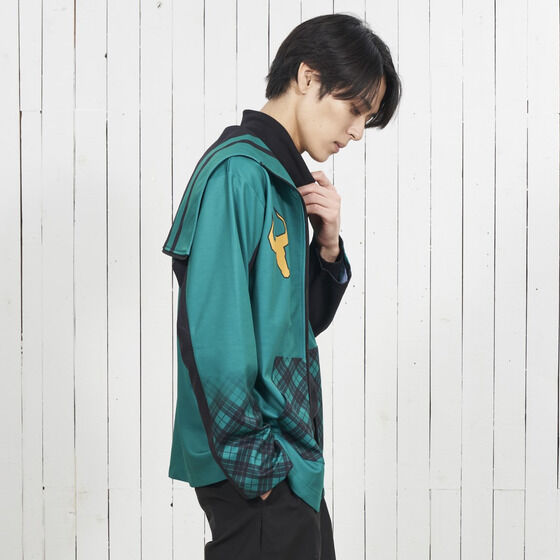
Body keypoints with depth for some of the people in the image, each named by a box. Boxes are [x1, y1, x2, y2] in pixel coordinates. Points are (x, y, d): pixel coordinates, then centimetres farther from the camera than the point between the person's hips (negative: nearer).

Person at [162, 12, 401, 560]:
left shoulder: (284, 178, 13)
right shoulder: (237, 172, -16)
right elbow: (212, 333, -23)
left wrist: (327, 244, -1)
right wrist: (256, 462, -19)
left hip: (292, 461, 9)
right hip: (253, 472, -9)